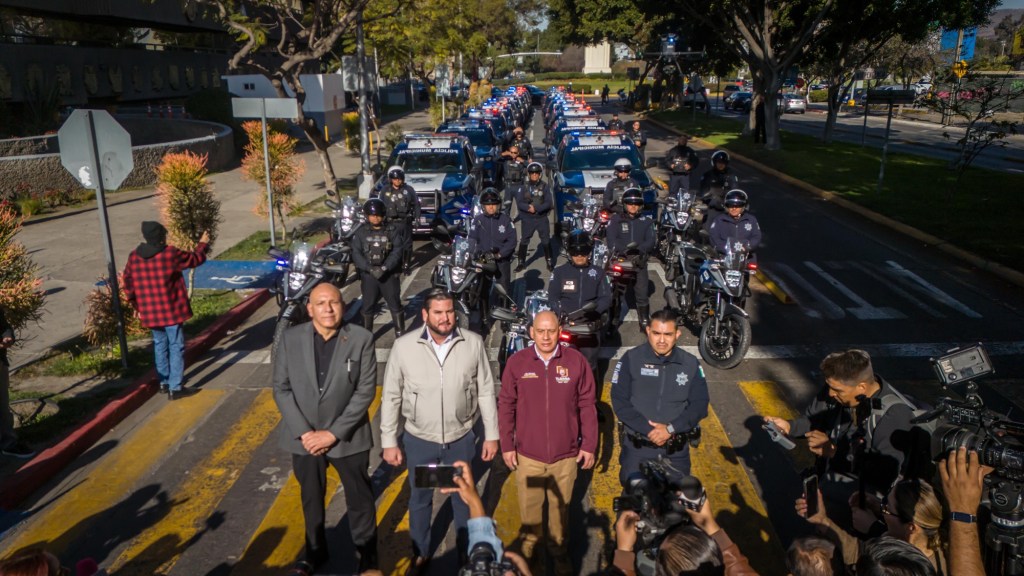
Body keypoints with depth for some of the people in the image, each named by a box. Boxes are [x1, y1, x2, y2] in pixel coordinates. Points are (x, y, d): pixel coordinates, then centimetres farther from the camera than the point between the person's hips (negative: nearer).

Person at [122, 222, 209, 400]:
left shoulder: (134, 257, 3)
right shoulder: (170, 254, -13)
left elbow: (127, 282, 11)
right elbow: (195, 259, 1)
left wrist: (136, 305, 21)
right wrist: (203, 244, 20)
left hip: (149, 312, 6)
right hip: (171, 310, -6)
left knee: (160, 345, 20)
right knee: (176, 347, 1)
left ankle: (164, 382, 30)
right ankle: (175, 388, -1)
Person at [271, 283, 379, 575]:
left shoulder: (362, 339, -13)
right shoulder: (291, 338, -8)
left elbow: (366, 391, -13)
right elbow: (281, 388, -5)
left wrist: (333, 433, -17)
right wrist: (304, 432, -13)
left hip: (347, 436, -2)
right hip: (304, 437, 2)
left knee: (359, 497, 14)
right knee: (311, 498, 21)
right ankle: (314, 552, 44)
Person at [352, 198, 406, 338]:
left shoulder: (392, 230, -1)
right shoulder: (360, 232, 1)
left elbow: (397, 252, -8)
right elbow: (356, 254, -5)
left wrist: (384, 268, -20)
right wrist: (371, 269, -18)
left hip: (389, 274, -1)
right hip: (368, 274, 1)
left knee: (395, 304, 3)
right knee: (368, 305, 8)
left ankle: (400, 334, 12)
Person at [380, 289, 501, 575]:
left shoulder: (474, 343, -13)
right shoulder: (404, 346, -15)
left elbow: (486, 392, -4)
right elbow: (391, 397, -5)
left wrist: (492, 434, -1)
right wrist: (389, 441, -3)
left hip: (461, 438, 0)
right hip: (419, 439, 0)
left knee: (464, 498, 20)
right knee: (419, 499, 20)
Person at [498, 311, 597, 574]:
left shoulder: (576, 361, -9)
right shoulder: (516, 362, -8)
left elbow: (587, 406, -2)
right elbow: (506, 406, -1)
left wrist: (589, 445, 0)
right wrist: (506, 445, 0)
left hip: (565, 454, 0)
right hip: (528, 453, 0)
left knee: (561, 507, 19)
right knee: (529, 506, 17)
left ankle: (558, 551, 41)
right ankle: (529, 545, 40)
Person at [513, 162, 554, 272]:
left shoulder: (545, 186, -3)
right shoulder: (523, 187, -1)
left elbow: (549, 203, -9)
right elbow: (519, 203, -7)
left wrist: (536, 208, -23)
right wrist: (528, 207, -26)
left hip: (542, 218, 0)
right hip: (527, 219, 1)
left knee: (546, 241, 3)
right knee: (524, 241, 5)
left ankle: (549, 262, 15)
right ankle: (521, 262, 16)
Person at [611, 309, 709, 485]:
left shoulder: (691, 364, 0)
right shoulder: (631, 360, -7)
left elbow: (700, 404, -3)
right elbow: (620, 402, -10)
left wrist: (670, 429, -16)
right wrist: (648, 429, -19)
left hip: (676, 450, 2)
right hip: (637, 448, -2)